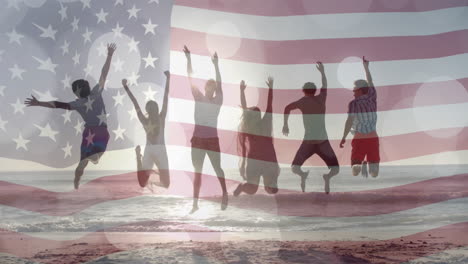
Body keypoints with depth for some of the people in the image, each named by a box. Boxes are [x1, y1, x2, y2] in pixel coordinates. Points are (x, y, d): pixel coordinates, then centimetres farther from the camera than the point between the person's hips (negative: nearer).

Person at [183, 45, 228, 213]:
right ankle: (195, 202, 7)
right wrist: (188, 59, -7)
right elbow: (190, 79, -1)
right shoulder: (199, 98, 5)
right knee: (197, 171, 4)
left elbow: (219, 83, -11)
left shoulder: (218, 101, 0)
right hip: (198, 138, 3)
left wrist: (216, 65, -18)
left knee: (217, 168, 6)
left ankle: (225, 194, 24)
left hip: (212, 139, -2)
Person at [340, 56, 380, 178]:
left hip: (359, 140, -3)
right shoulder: (372, 99, 4)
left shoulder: (354, 103, -8)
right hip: (373, 139, 3)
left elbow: (350, 120, -20)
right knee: (375, 174, 8)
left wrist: (344, 137, -18)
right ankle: (370, 166, -21)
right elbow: (370, 83, 18)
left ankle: (362, 166, -24)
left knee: (355, 172, 5)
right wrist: (366, 66, 28)